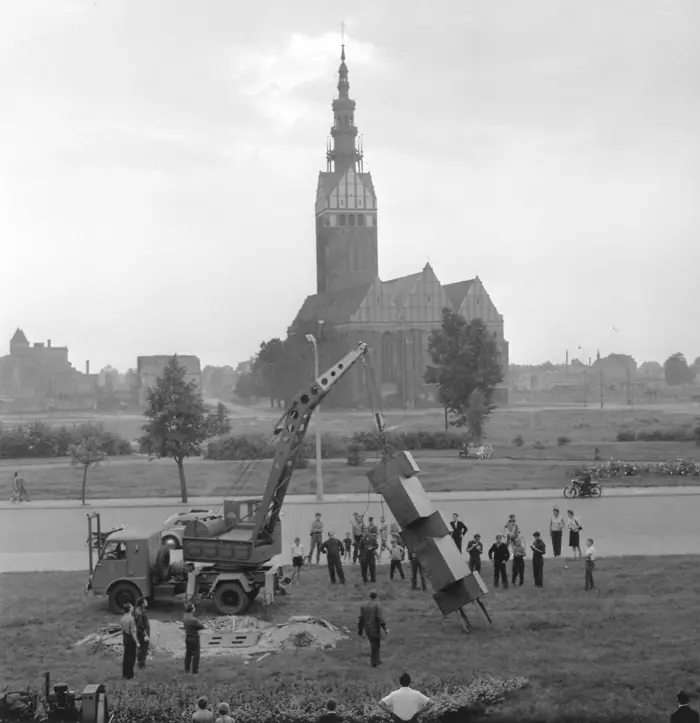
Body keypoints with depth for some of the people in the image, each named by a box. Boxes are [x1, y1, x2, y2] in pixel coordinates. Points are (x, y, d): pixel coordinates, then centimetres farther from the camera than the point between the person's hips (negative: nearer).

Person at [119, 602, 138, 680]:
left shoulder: (122, 618, 0)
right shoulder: (131, 619, -23)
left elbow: (122, 628, 9)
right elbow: (133, 632, -22)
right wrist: (137, 642, -16)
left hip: (125, 638, 7)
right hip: (131, 639, -7)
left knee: (126, 656, 18)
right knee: (131, 657, 4)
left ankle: (125, 674, 27)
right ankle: (129, 675, 10)